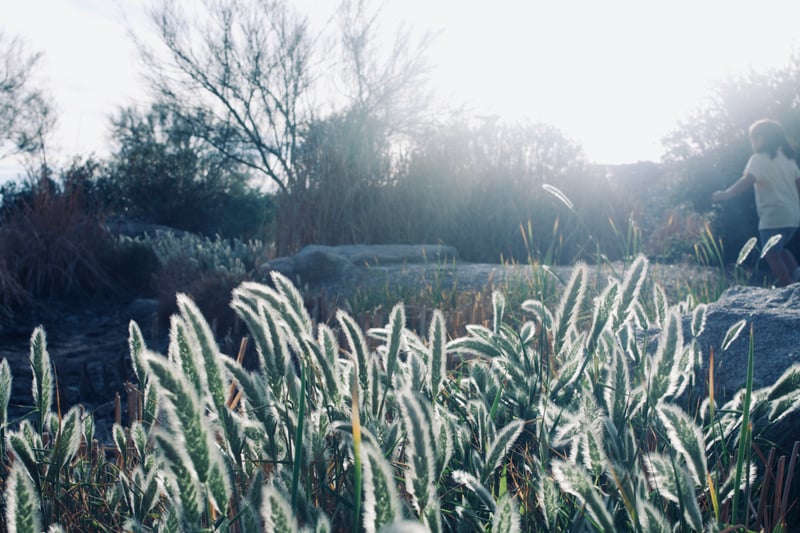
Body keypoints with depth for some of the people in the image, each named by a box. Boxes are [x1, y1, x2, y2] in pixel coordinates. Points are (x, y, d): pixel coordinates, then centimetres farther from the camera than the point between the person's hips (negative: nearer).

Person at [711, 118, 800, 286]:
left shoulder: (759, 158, -8)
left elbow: (747, 181, -23)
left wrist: (726, 194, -22)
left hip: (773, 217, -8)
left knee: (772, 255, -1)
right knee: (779, 250, 23)